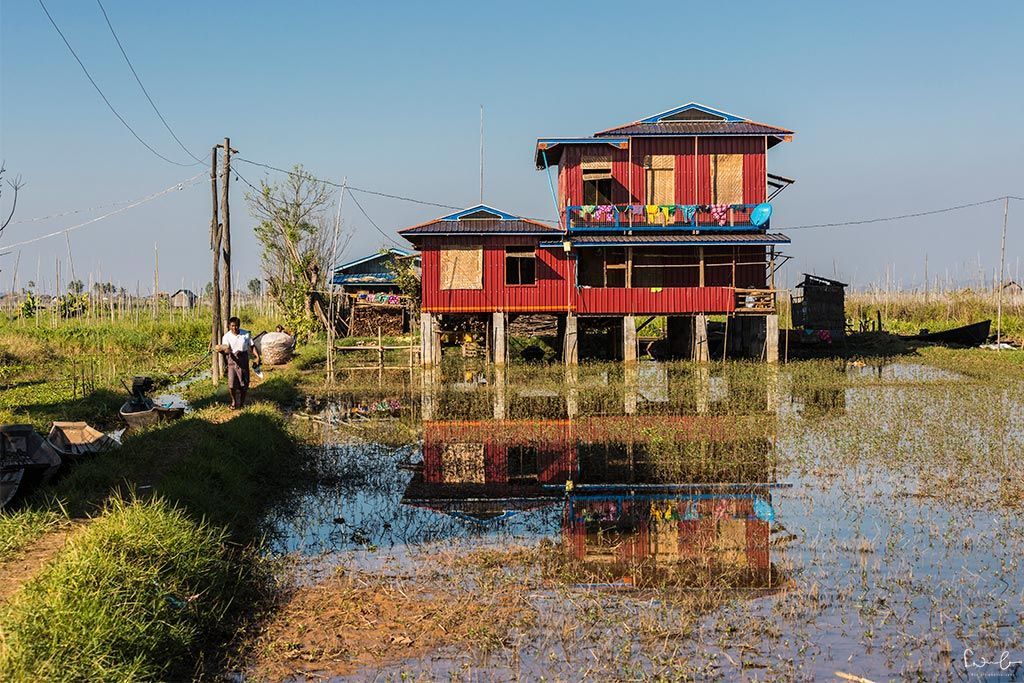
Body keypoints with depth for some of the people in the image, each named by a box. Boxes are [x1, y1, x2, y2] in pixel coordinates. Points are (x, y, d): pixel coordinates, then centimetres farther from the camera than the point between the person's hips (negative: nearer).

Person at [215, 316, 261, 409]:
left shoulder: (246, 334, -4)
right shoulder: (226, 336, -8)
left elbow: (252, 346, 4)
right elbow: (226, 351, -19)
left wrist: (257, 356, -9)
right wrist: (223, 350, -43)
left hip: (244, 360, 1)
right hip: (232, 360, -1)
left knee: (244, 384, 7)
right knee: (231, 385, -5)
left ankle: (242, 403, 26)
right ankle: (234, 402, 18)